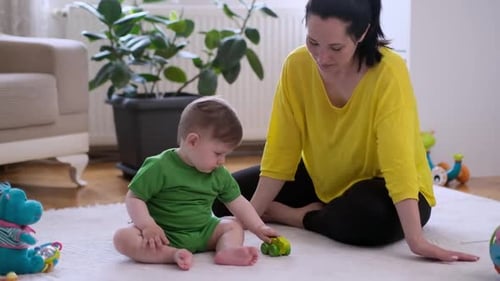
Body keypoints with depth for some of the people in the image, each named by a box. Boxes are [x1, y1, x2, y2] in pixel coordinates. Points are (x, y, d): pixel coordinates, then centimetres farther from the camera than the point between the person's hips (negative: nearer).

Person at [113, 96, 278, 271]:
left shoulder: (219, 175, 3)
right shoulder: (159, 167, -14)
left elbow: (237, 202, 12)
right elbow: (134, 198, -13)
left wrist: (259, 228, 5)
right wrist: (148, 225, -28)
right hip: (164, 235, -5)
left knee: (234, 225, -2)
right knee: (123, 237, -29)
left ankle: (228, 250, -33)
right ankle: (173, 254, -43)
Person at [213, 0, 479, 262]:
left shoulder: (388, 72, -28)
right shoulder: (297, 65, -15)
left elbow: (398, 160, -35)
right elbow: (281, 152, -10)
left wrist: (417, 241, -43)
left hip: (385, 188, -4)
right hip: (321, 181, 4)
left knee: (372, 218, -39)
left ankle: (302, 217, -10)